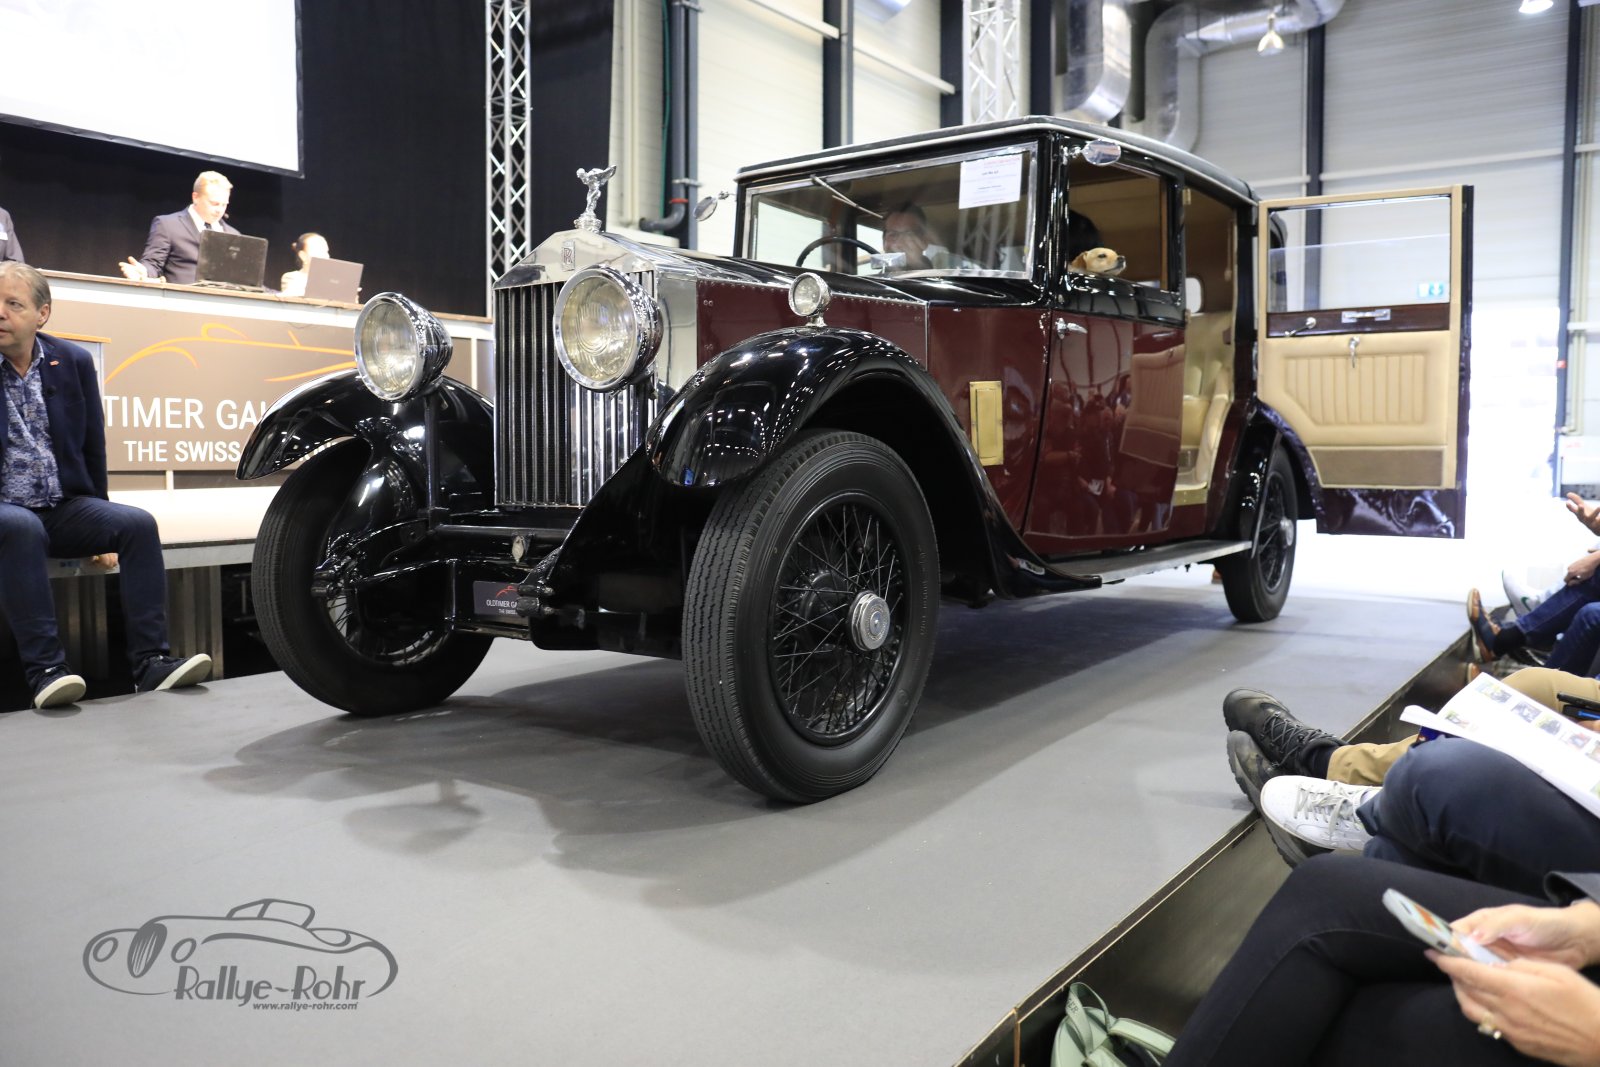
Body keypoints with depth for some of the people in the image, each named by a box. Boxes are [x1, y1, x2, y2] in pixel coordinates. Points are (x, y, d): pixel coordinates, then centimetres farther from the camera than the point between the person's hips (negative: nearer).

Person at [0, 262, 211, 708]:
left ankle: (150, 661, -26)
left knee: (138, 524, -23)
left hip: (65, 507, 3)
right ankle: (44, 668, -35)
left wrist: (101, 529, 11)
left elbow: (92, 446, 12)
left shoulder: (74, 362, 6)